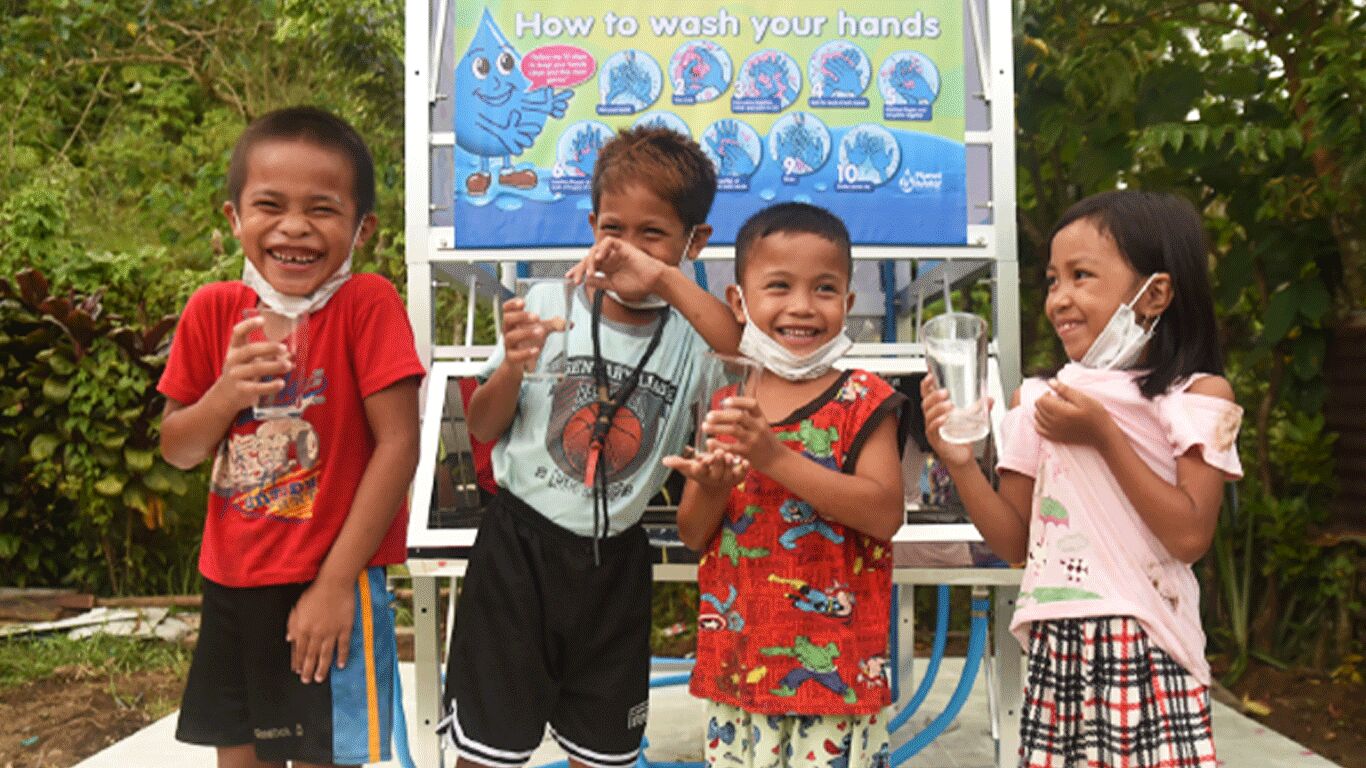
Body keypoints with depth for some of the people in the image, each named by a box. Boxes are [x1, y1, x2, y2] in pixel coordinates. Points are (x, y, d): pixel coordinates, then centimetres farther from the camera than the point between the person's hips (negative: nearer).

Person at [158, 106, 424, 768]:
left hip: (331, 583, -5)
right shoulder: (213, 310, -2)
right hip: (231, 582, 5)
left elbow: (398, 444, -18)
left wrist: (336, 582, -16)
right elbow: (176, 452, 5)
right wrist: (225, 395, -17)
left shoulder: (368, 304, -16)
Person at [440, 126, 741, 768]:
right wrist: (514, 366, -18)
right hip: (519, 546, -1)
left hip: (614, 561, 1)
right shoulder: (551, 308, -5)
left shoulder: (689, 334, -5)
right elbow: (484, 428, 3)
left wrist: (662, 277, -32)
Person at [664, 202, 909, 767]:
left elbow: (886, 512, -19)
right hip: (738, 659, 4)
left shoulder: (862, 401, -5)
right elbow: (692, 534, 9)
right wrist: (711, 488, -14)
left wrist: (773, 454, -26)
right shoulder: (725, 408, 6)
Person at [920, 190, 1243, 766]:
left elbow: (1190, 536, -13)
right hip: (1057, 649, 3)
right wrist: (961, 465, -9)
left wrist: (1104, 436, -15)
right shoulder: (1037, 403, 6)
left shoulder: (1197, 395, -3)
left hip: (1145, 652, -3)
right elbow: (1016, 542, 6)